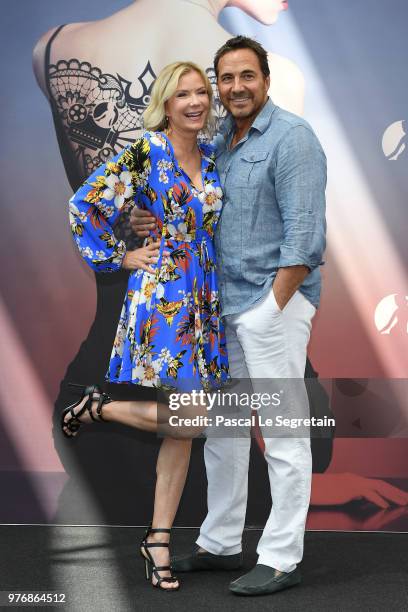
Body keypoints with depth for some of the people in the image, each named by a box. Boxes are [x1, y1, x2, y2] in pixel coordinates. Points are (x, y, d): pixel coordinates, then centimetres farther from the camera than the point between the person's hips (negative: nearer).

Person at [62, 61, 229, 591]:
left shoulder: (212, 161, 12)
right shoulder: (144, 153, -8)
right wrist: (119, 257, -5)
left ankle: (159, 539, 15)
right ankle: (98, 407, 11)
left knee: (185, 428, 6)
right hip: (161, 294, -6)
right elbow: (85, 204, -8)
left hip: (203, 299, 7)